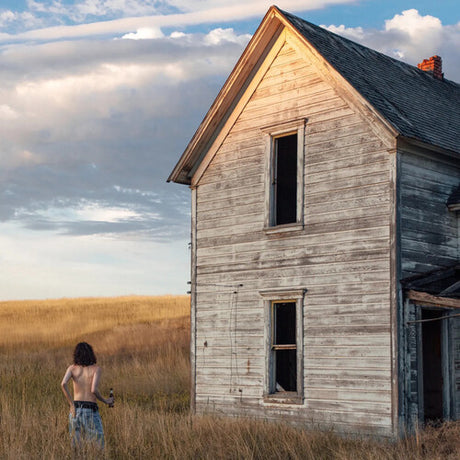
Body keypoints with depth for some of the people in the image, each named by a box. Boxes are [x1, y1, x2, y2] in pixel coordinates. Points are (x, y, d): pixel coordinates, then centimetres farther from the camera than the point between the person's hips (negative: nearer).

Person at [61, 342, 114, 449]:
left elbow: (63, 384, -11)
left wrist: (71, 404, -5)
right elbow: (94, 390, -14)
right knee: (98, 446, 0)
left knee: (76, 445, 10)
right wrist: (106, 401, 1)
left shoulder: (72, 368, 6)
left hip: (76, 408, 3)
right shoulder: (96, 369, -1)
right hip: (91, 410, -3)